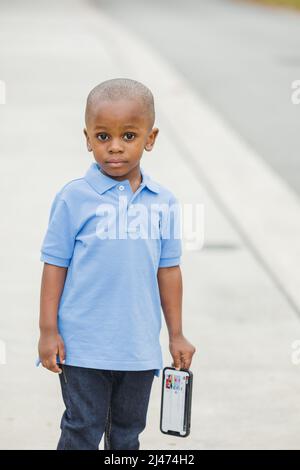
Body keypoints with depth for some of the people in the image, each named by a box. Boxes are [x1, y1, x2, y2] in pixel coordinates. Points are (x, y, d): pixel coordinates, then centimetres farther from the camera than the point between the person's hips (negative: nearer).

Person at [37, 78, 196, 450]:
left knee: (128, 431, 17)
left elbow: (168, 270, 8)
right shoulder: (74, 198, -9)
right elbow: (55, 266, -5)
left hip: (140, 347, 4)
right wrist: (48, 331, -7)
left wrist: (176, 335, 10)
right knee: (82, 432, 4)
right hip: (83, 346, -4)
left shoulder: (163, 202, 1)